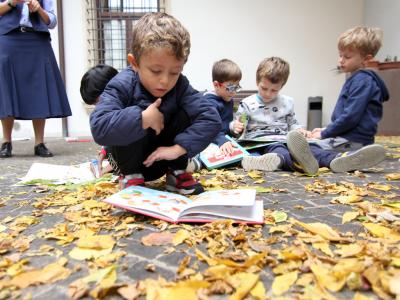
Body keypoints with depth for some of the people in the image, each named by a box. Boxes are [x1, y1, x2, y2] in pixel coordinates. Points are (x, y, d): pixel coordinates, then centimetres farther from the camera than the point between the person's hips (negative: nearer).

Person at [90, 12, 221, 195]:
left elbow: (211, 119, -27)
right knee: (135, 116, -31)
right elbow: (98, 129, -37)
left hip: (162, 159, 3)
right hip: (131, 158, -2)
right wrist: (143, 118, -41)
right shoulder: (123, 85, -24)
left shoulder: (180, 86, -16)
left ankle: (177, 172, -2)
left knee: (186, 114, -19)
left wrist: (179, 148, -34)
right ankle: (130, 175, -10)